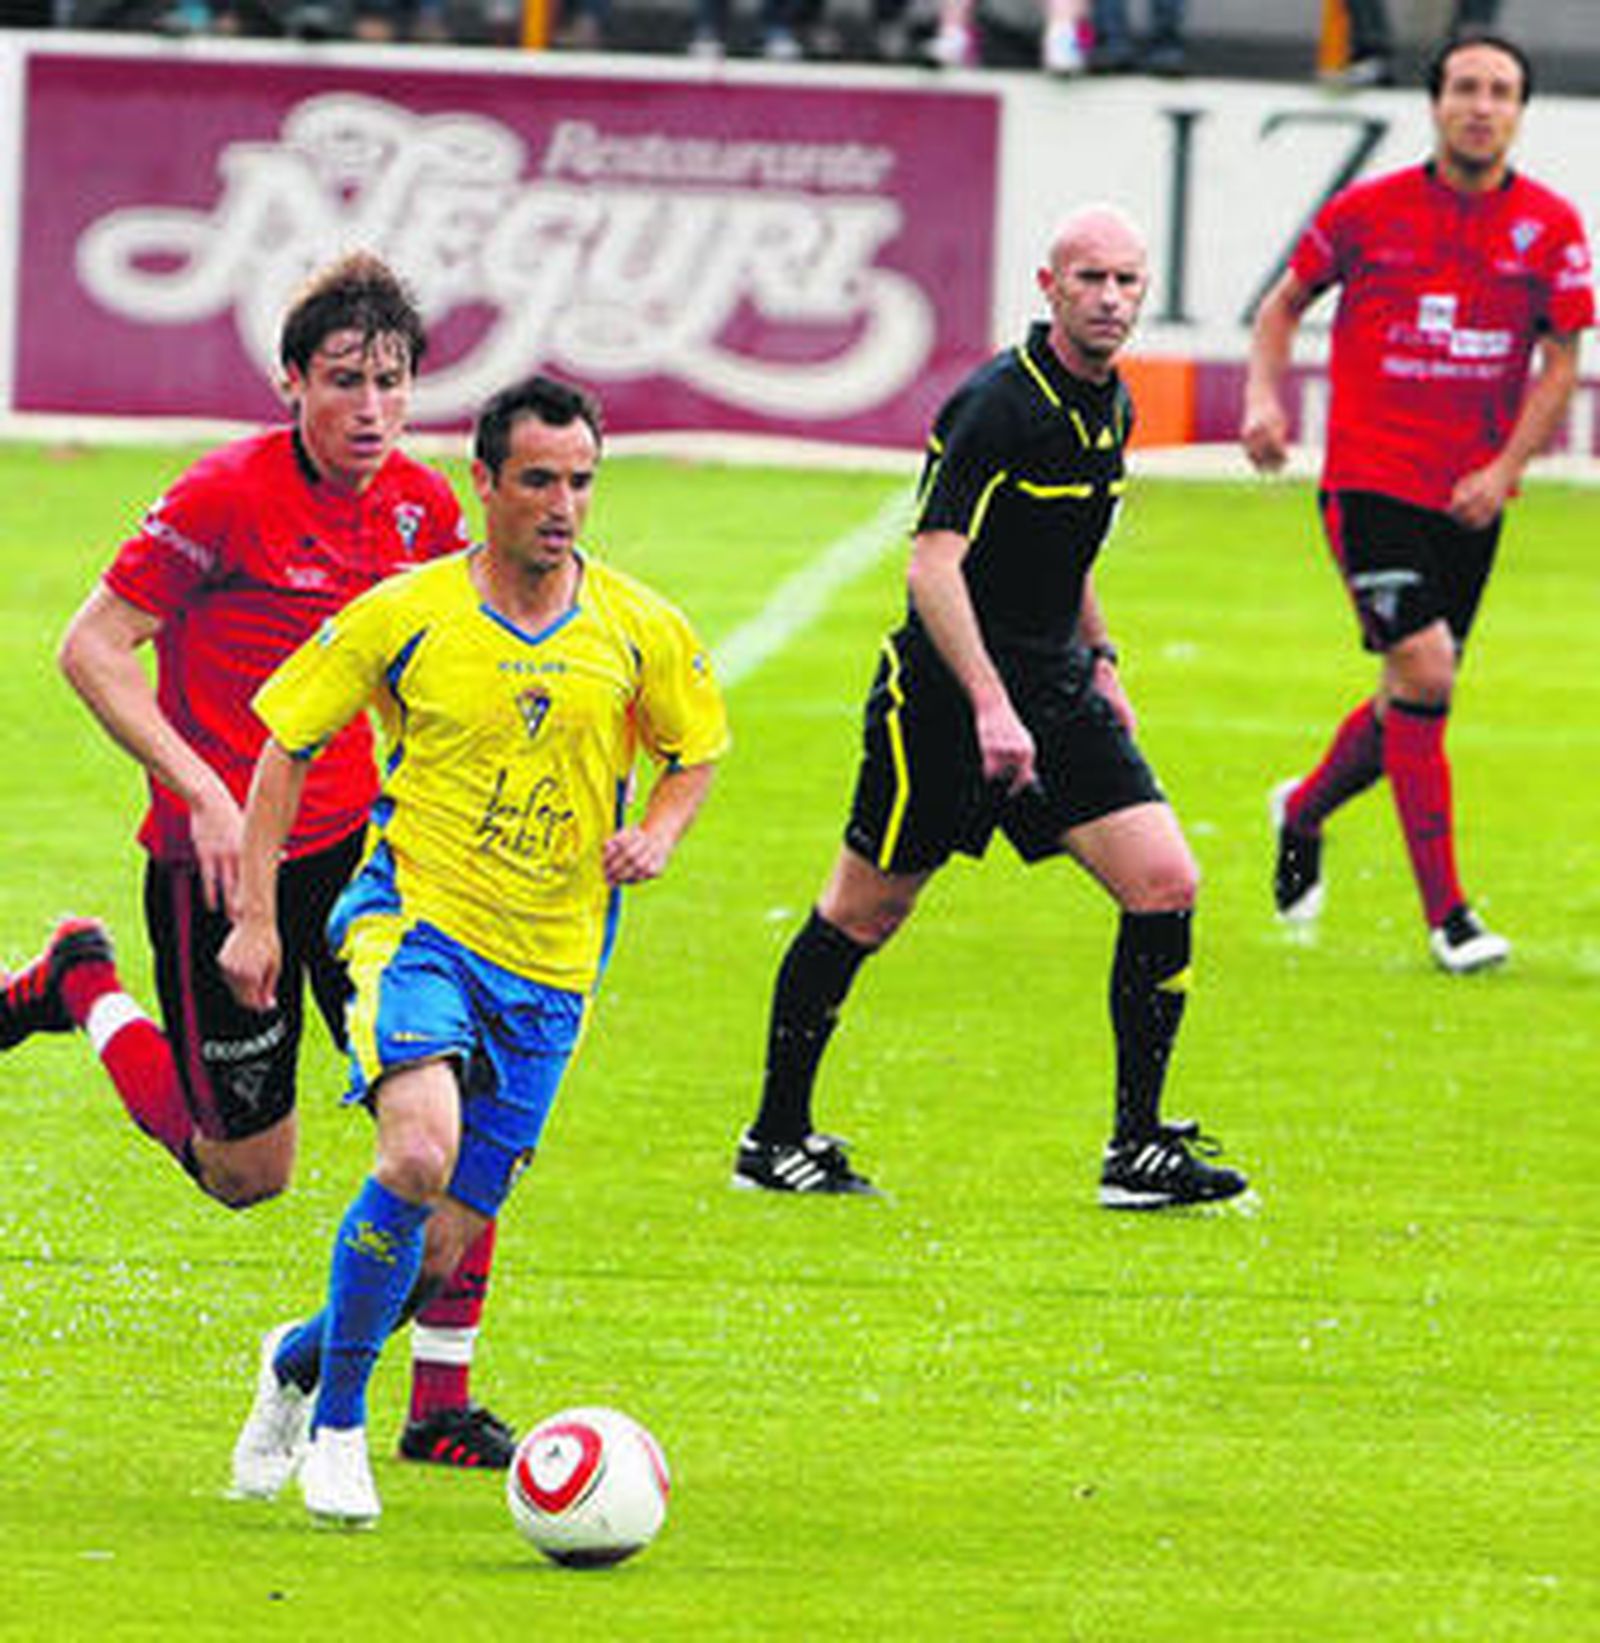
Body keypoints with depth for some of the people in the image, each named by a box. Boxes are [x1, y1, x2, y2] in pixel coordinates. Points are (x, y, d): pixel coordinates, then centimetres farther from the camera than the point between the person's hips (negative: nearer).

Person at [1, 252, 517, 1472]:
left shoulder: (424, 508, 1)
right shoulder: (230, 496, -16)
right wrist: (202, 789, -19)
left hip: (357, 842, 5)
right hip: (220, 858, -5)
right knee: (248, 1171, 4)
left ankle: (442, 1404, 1)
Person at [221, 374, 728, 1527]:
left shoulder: (640, 631, 0)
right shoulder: (405, 616, -6)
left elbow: (700, 747, 18)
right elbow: (287, 748, 2)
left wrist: (660, 831, -3)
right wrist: (256, 914, -3)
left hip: (550, 965, 3)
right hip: (416, 916, -3)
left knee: (448, 1243, 3)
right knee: (420, 1154, -28)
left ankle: (306, 1355, 35)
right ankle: (337, 1426, -9)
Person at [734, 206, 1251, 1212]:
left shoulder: (1112, 408, 8)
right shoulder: (996, 407, -19)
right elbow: (933, 564, -25)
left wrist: (1100, 658, 19)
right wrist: (990, 705, -32)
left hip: (1058, 690, 7)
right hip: (946, 694, -7)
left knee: (1164, 885, -6)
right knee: (863, 914, 5)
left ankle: (1139, 1151, -1)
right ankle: (777, 1136, 21)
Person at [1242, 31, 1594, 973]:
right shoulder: (1369, 212, -3)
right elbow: (1286, 303, 12)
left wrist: (1505, 469, -10)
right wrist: (1265, 398, -4)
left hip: (1471, 498, 4)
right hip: (1371, 480, -4)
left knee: (1416, 700, 11)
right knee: (1424, 677, -16)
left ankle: (1305, 811, 42)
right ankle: (1447, 912, -11)